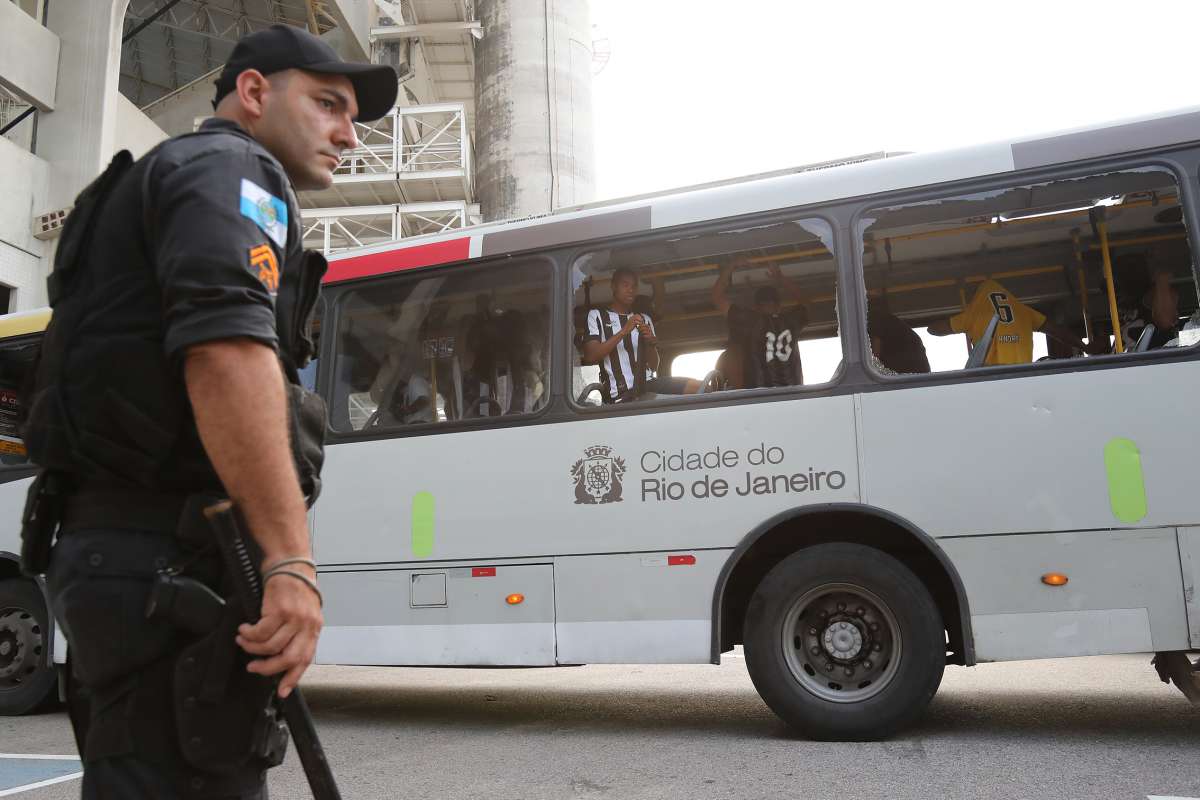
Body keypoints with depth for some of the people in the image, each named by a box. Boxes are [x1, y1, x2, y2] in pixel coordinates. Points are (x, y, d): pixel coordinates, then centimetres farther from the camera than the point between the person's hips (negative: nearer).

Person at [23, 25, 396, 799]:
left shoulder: (163, 180, 29)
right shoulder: (231, 168, -2)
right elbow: (228, 348, -22)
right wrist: (291, 558, -26)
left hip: (112, 544, 10)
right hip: (170, 557, -10)